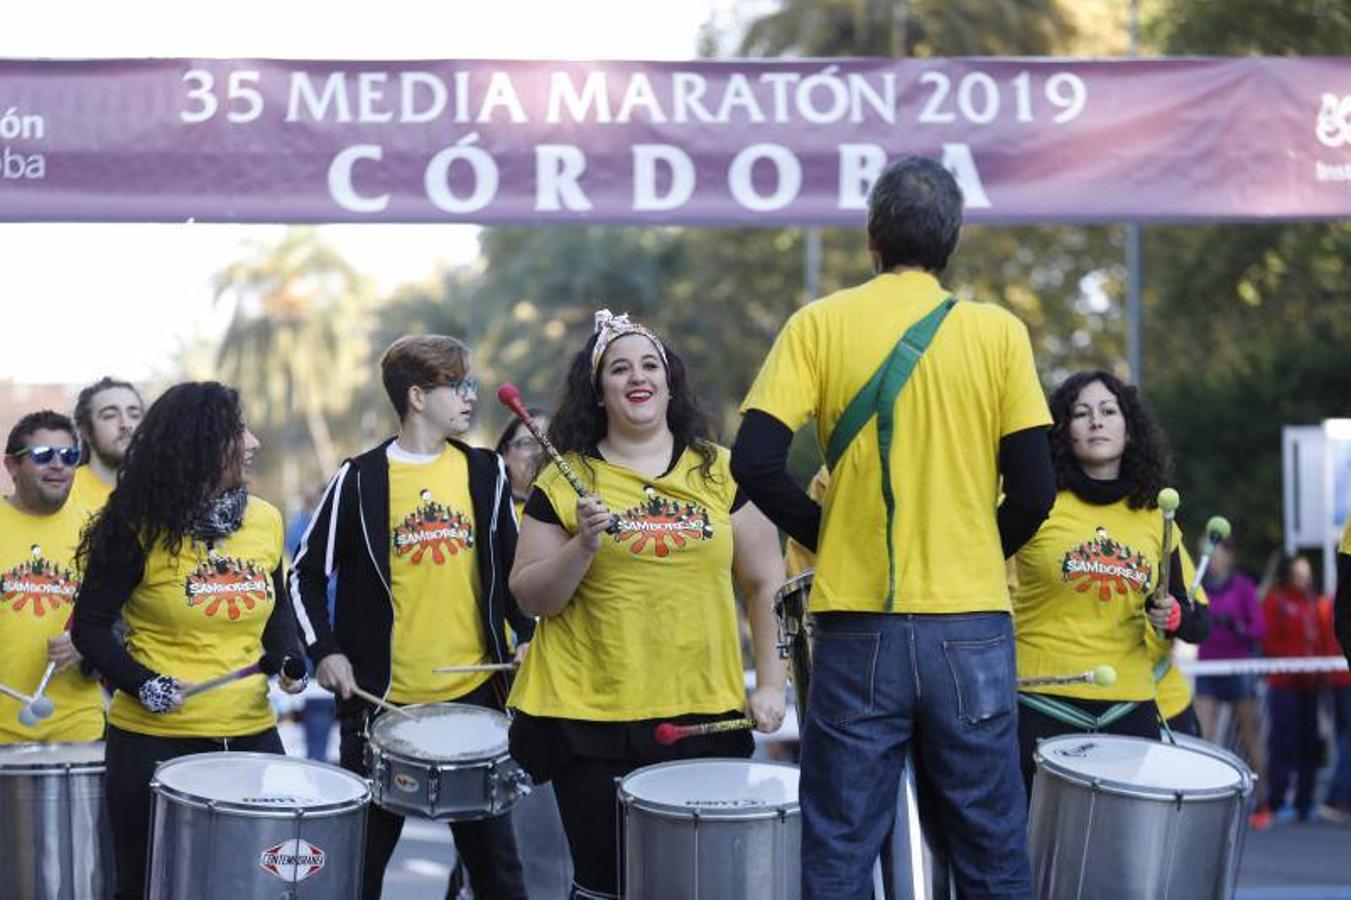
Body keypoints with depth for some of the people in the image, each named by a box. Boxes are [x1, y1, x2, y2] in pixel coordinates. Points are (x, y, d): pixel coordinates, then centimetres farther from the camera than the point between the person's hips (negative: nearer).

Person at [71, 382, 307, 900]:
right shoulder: (142, 528, -9)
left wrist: (289, 658, 0)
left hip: (252, 733, 4)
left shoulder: (267, 521, 4)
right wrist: (142, 683, -16)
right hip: (154, 740, -4)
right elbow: (90, 627, -3)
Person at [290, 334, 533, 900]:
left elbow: (512, 565, 16)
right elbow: (306, 573, 4)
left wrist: (528, 635, 2)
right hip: (382, 699, -2)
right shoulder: (360, 480, -1)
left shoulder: (485, 472, 7)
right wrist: (324, 650, -7)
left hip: (474, 691, 2)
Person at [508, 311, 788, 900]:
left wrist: (770, 684, 2)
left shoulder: (721, 473, 7)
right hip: (591, 721, -1)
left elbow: (767, 584, 9)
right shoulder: (564, 481, 4)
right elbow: (531, 598, 2)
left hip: (706, 718, 1)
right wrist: (583, 546, -14)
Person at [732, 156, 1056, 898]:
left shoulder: (819, 324, 0)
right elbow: (1033, 492, -3)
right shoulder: (999, 333, 1)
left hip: (858, 628, 0)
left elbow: (755, 462, -9)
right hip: (972, 628, 1)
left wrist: (825, 536, 7)